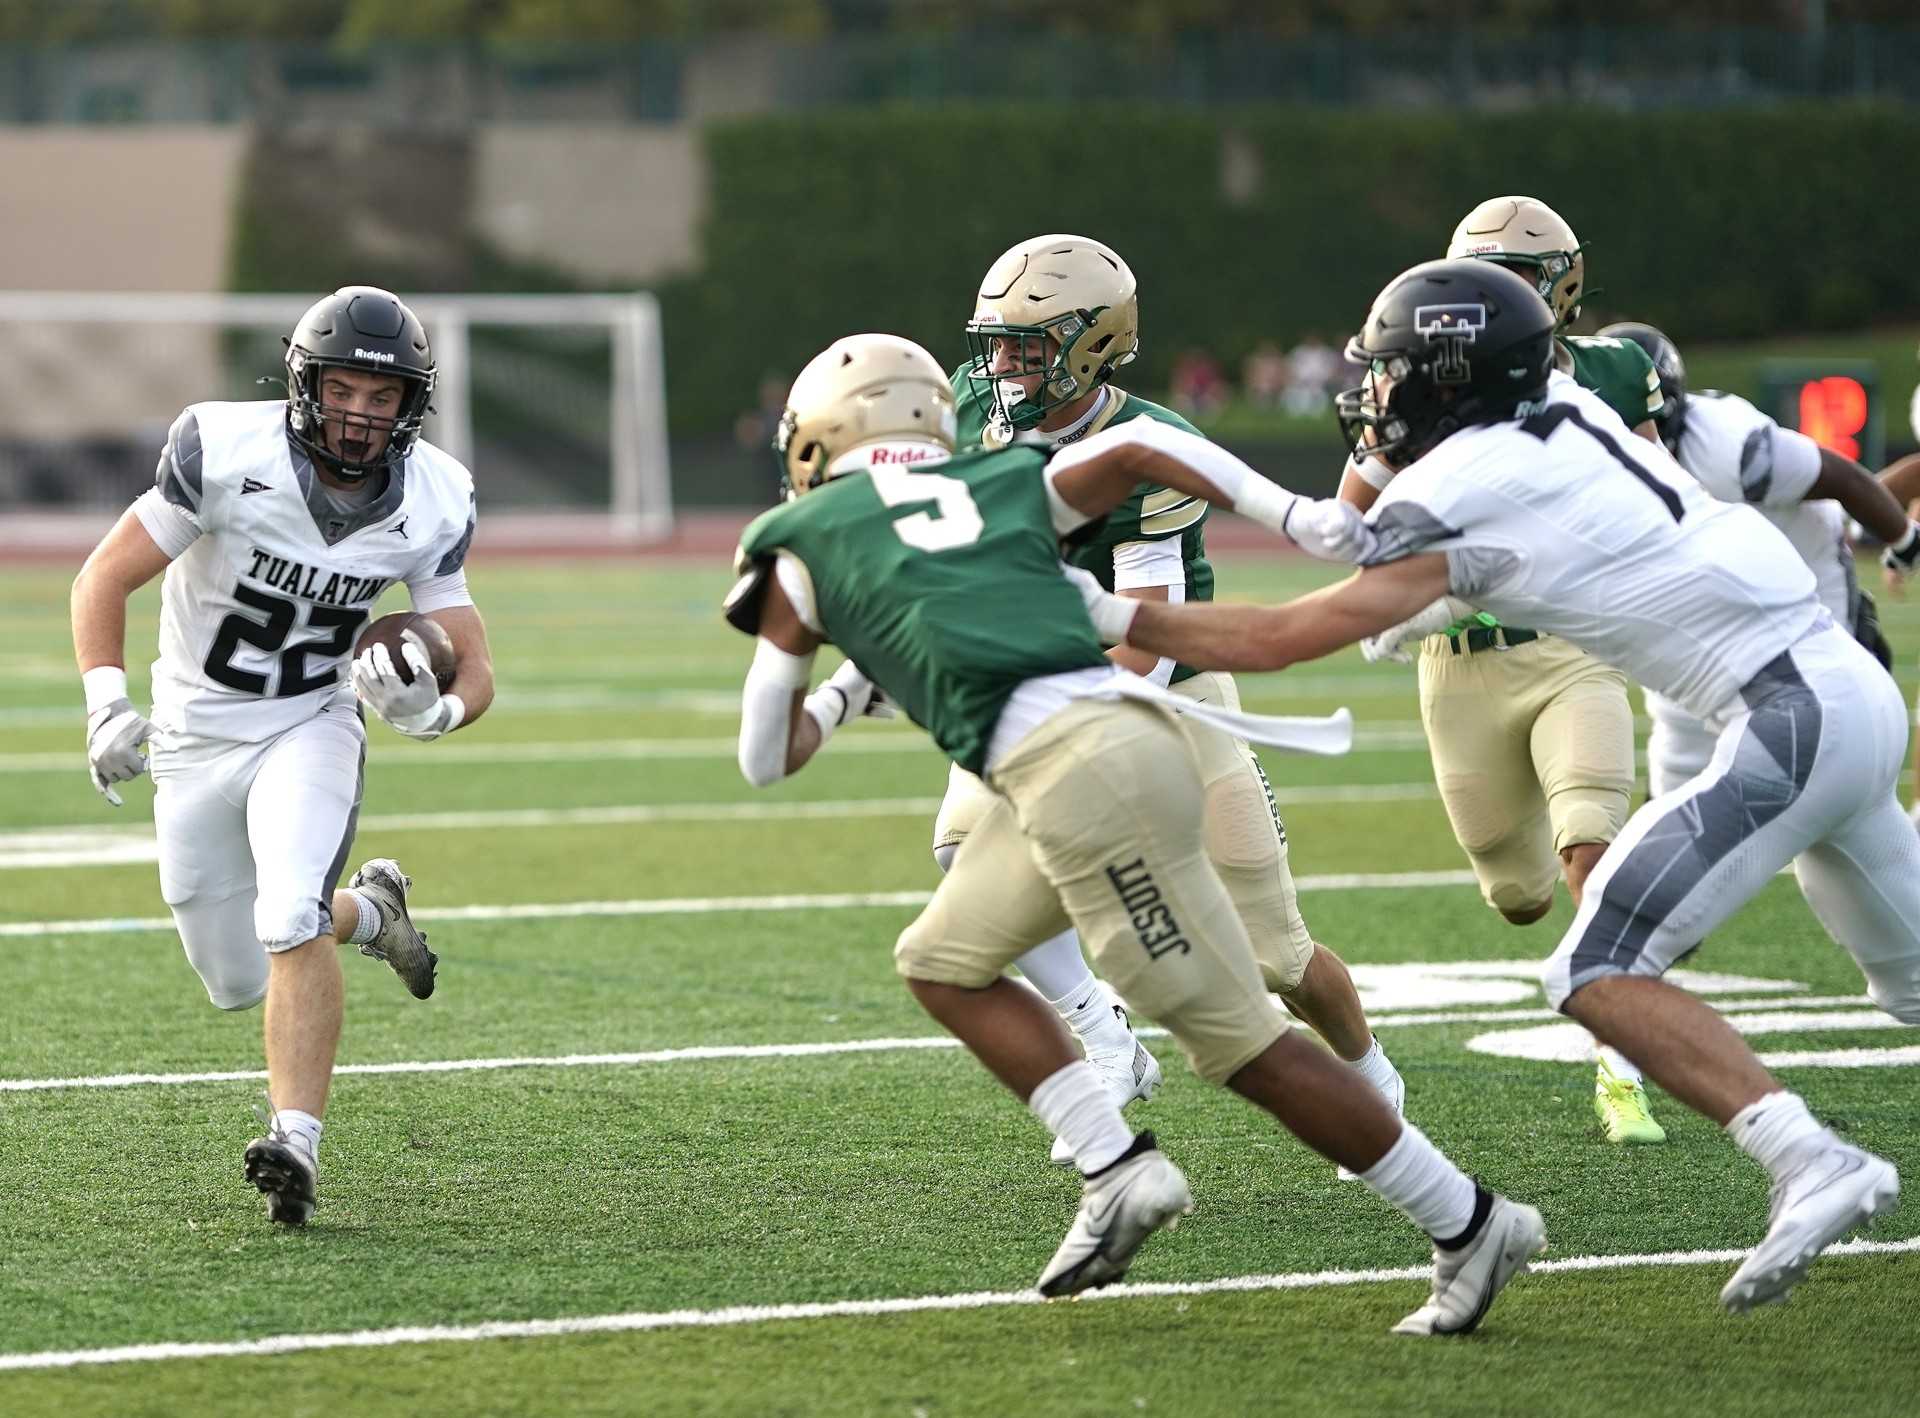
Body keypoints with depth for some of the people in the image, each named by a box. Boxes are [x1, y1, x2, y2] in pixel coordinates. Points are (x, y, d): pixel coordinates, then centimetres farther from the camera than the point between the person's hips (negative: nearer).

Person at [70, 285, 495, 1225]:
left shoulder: (430, 503, -13)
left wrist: (433, 709, -32)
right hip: (195, 740, 0)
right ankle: (367, 912, 38)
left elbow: (473, 671, -8)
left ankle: (295, 1143, -24)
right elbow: (104, 579, -14)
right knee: (239, 984, 8)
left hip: (310, 728, 0)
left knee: (291, 925, -28)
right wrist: (107, 706, -28)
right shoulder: (226, 453, -22)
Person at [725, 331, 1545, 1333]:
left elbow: (767, 758, 21)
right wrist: (1298, 518, 1)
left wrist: (845, 694, 41)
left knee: (1242, 1045, -2)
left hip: (1071, 765, -7)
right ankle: (1115, 1167, 10)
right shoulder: (1007, 485, 24)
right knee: (942, 963, 20)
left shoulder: (801, 543, 15)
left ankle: (1469, 1225, 0)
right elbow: (1141, 447, 7)